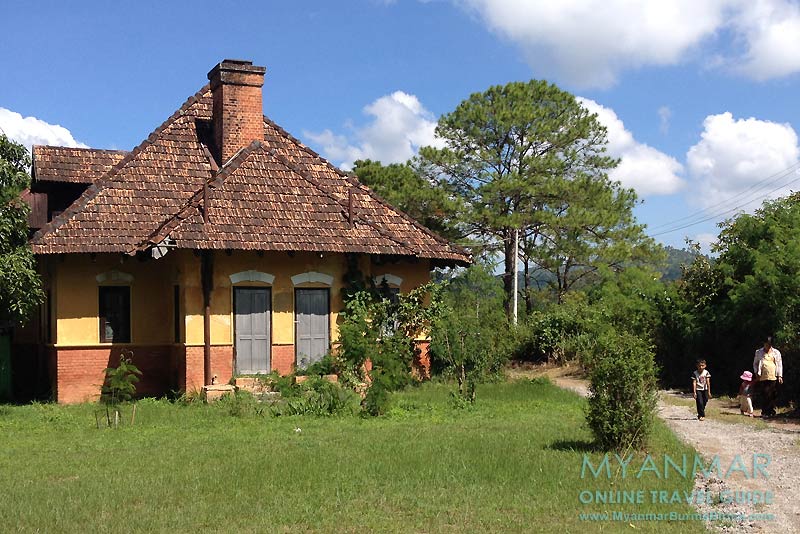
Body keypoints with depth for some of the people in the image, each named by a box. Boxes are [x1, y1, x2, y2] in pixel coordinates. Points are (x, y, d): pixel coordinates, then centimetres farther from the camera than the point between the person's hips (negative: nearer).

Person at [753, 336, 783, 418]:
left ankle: (772, 412, 9)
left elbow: (779, 364, 12)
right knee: (765, 396, -6)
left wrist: (780, 376, 4)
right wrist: (756, 373, 2)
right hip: (763, 378, -1)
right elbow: (755, 363, 15)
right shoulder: (759, 352, 10)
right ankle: (764, 413, -3)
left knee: (773, 396, 1)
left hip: (773, 377, 1)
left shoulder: (776, 352, 12)